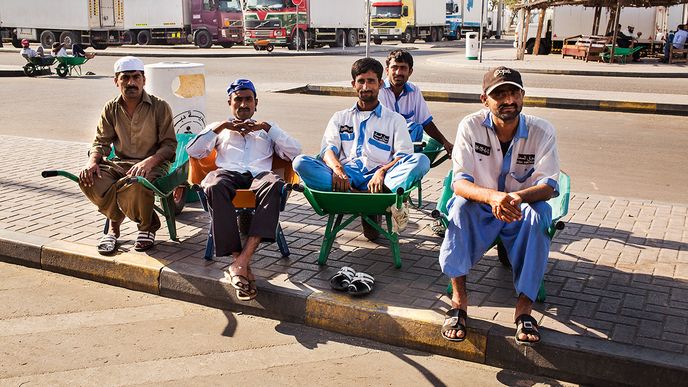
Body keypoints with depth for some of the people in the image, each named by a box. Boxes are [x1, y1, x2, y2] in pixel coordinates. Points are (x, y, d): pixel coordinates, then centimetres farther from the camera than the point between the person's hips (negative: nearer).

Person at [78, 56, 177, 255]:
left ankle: (147, 226, -4)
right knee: (89, 180, -26)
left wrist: (149, 161, -26)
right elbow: (101, 141, 11)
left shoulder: (159, 107, -4)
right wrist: (92, 161, -12)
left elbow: (169, 145, -6)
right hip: (120, 163, 4)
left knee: (133, 186, -39)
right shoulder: (111, 109, 8)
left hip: (152, 164, -4)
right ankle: (114, 224, 0)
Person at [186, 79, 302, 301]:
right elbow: (192, 151, 16)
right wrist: (220, 126, 9)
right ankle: (238, 259, -40)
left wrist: (266, 127, 9)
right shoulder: (220, 129, 35)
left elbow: (294, 152, 16)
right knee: (215, 187, -40)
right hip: (228, 173, 0)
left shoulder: (267, 129, 35)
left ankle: (242, 260, -46)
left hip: (259, 174, 0)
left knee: (274, 185, -40)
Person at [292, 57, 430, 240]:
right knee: (301, 162, -26)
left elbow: (404, 155, 4)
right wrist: (337, 168, -17)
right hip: (345, 174, 1)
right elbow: (328, 149, 8)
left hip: (378, 177, -1)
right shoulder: (340, 117, 24)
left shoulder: (395, 120, 19)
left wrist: (382, 171, -18)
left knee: (421, 161, -27)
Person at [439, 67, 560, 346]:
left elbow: (548, 186, -17)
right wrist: (492, 196, -43)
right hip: (480, 210, 0)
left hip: (521, 212, 1)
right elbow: (460, 182, -21)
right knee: (460, 205, -32)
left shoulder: (542, 131, -10)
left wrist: (518, 197, -40)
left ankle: (524, 307, -28)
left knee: (538, 212, -33)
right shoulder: (471, 126, -12)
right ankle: (459, 300, -29)